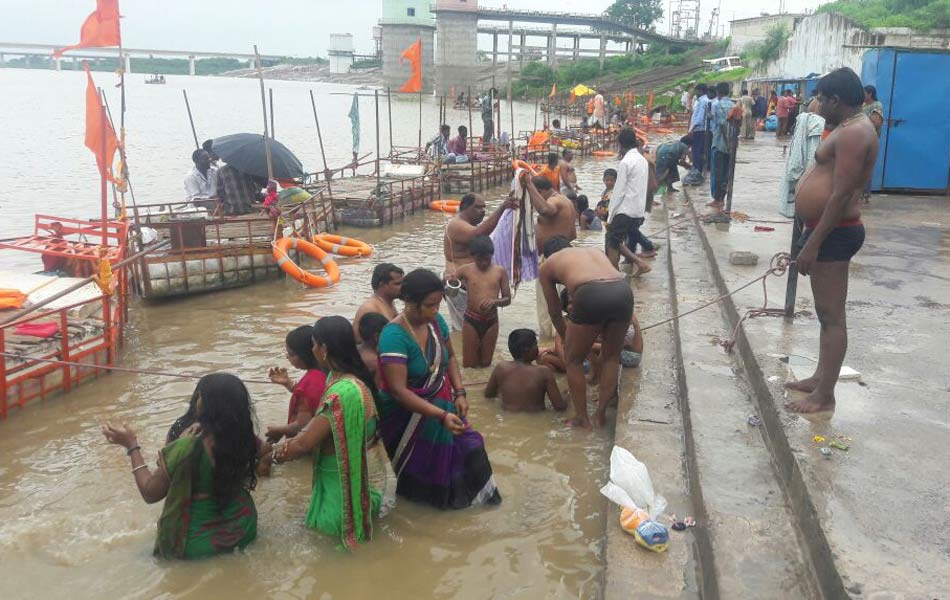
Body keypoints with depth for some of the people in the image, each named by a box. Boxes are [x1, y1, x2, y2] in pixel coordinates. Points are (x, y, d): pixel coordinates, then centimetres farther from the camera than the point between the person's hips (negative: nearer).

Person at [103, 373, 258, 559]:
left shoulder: (185, 449, -27)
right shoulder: (248, 442, -14)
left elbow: (150, 493, -13)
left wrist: (132, 445, -6)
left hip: (195, 544, -3)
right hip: (243, 531, 4)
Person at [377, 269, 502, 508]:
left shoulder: (436, 321, -8)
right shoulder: (394, 336, -29)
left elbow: (450, 357, 9)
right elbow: (398, 391, -32)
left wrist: (459, 393, -6)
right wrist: (441, 415, -37)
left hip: (442, 403, 6)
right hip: (408, 414, -6)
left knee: (463, 447, 5)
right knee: (420, 470, 8)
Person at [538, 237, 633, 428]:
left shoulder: (547, 265, 27)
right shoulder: (594, 251, 38)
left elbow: (554, 312, 32)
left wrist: (566, 339, 50)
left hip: (591, 295, -4)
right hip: (623, 291, 4)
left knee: (573, 360, 18)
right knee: (611, 357, 26)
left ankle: (582, 417, 24)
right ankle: (601, 414, 29)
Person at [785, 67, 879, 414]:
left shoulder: (853, 133, -18)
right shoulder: (850, 128, 16)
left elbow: (841, 195, -24)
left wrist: (812, 244, -23)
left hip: (834, 233, -11)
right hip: (829, 230, 11)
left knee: (832, 316, -5)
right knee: (827, 313, 18)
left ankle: (825, 396, 1)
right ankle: (820, 378, 29)